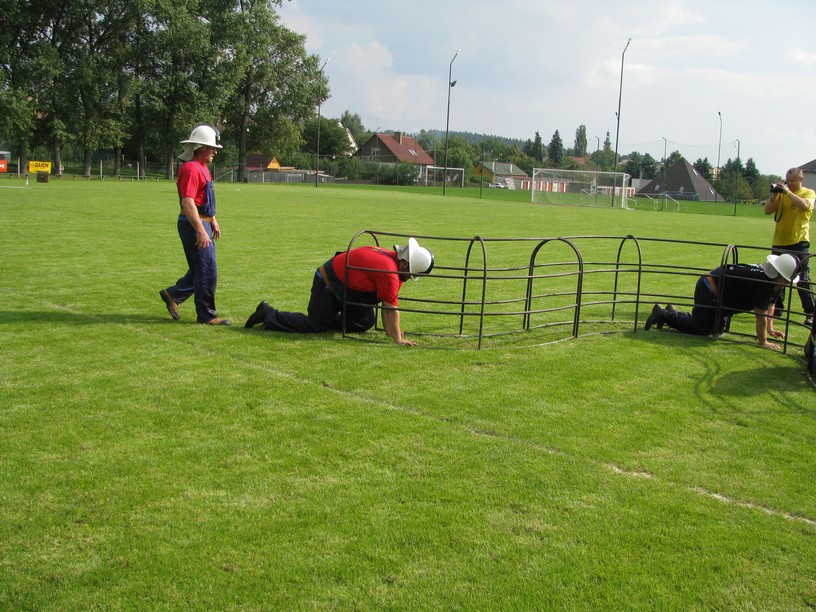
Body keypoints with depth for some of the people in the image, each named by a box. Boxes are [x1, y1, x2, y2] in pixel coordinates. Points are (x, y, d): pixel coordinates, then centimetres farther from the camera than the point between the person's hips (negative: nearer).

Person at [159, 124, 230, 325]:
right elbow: (188, 202, -25)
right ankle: (206, 315, 5)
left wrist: (213, 221, 25)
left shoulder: (202, 167, 15)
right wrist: (200, 231, -28)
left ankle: (173, 294, 30)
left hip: (202, 223, 10)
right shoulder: (191, 169, -18)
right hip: (193, 225, -10)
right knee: (208, 271, -4)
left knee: (201, 269, 18)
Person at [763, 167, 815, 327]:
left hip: (799, 243, -4)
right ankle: (777, 309, 20)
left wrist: (787, 192, -20)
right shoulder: (782, 195, 9)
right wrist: (774, 194, -9)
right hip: (779, 243, 4)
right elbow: (767, 211, 2)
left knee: (803, 280, -3)